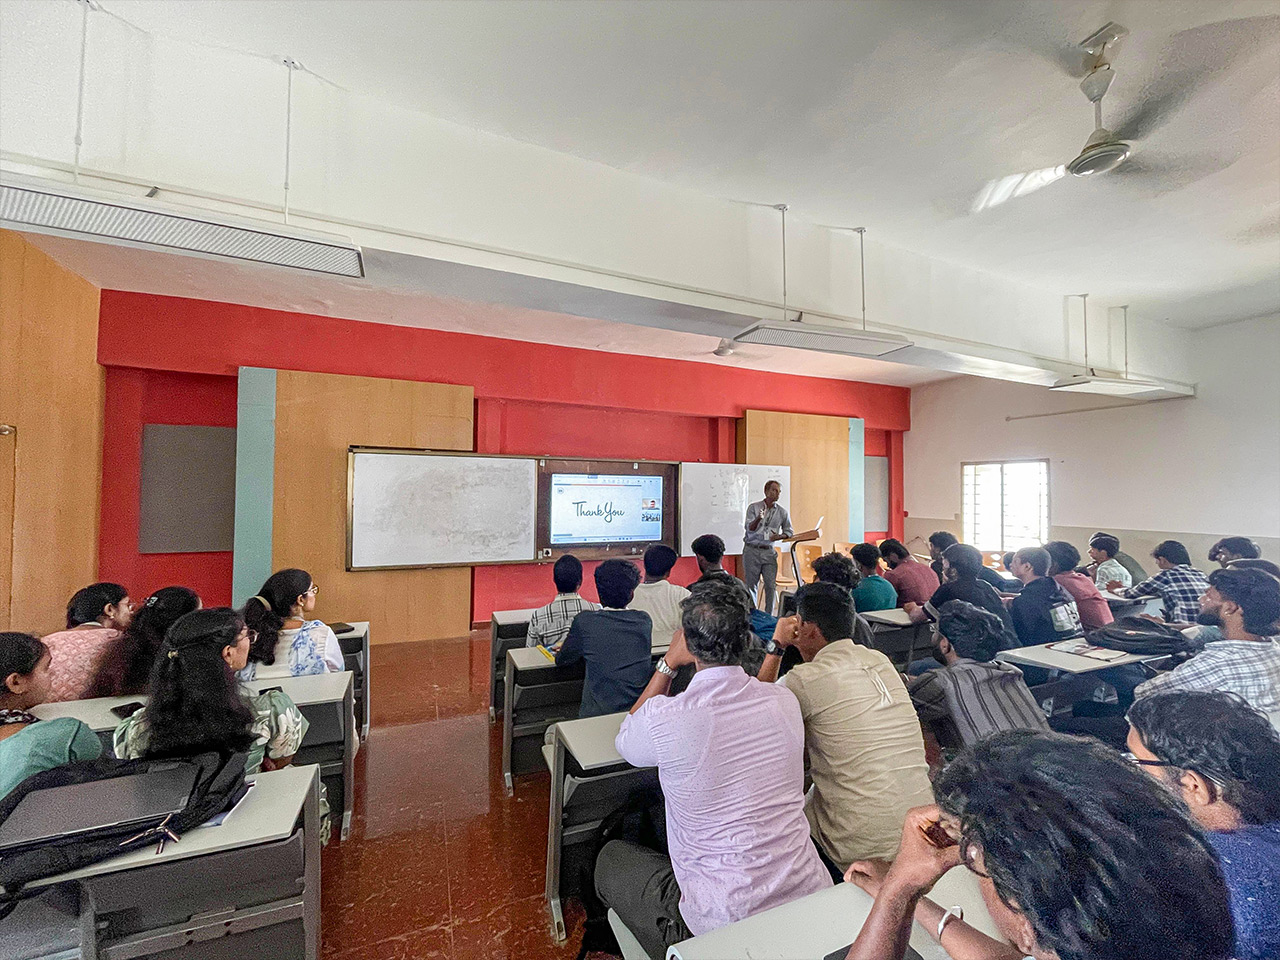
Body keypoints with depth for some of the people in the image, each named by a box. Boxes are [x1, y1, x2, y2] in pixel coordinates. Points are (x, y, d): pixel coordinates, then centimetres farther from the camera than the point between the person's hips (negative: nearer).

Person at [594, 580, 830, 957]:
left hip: (725, 922, -5)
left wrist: (668, 664, -1)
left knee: (611, 856, 19)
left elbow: (625, 741, 2)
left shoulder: (664, 718, -23)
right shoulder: (786, 701, -9)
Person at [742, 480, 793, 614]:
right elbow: (749, 529, -11)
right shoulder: (753, 507, -3)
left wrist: (780, 536, -10)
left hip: (769, 552, 2)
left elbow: (789, 531, 12)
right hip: (752, 550, -2)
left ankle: (768, 616, 10)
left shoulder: (782, 512, 4)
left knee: (771, 585, -3)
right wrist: (758, 519, -31)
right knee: (751, 585, 4)